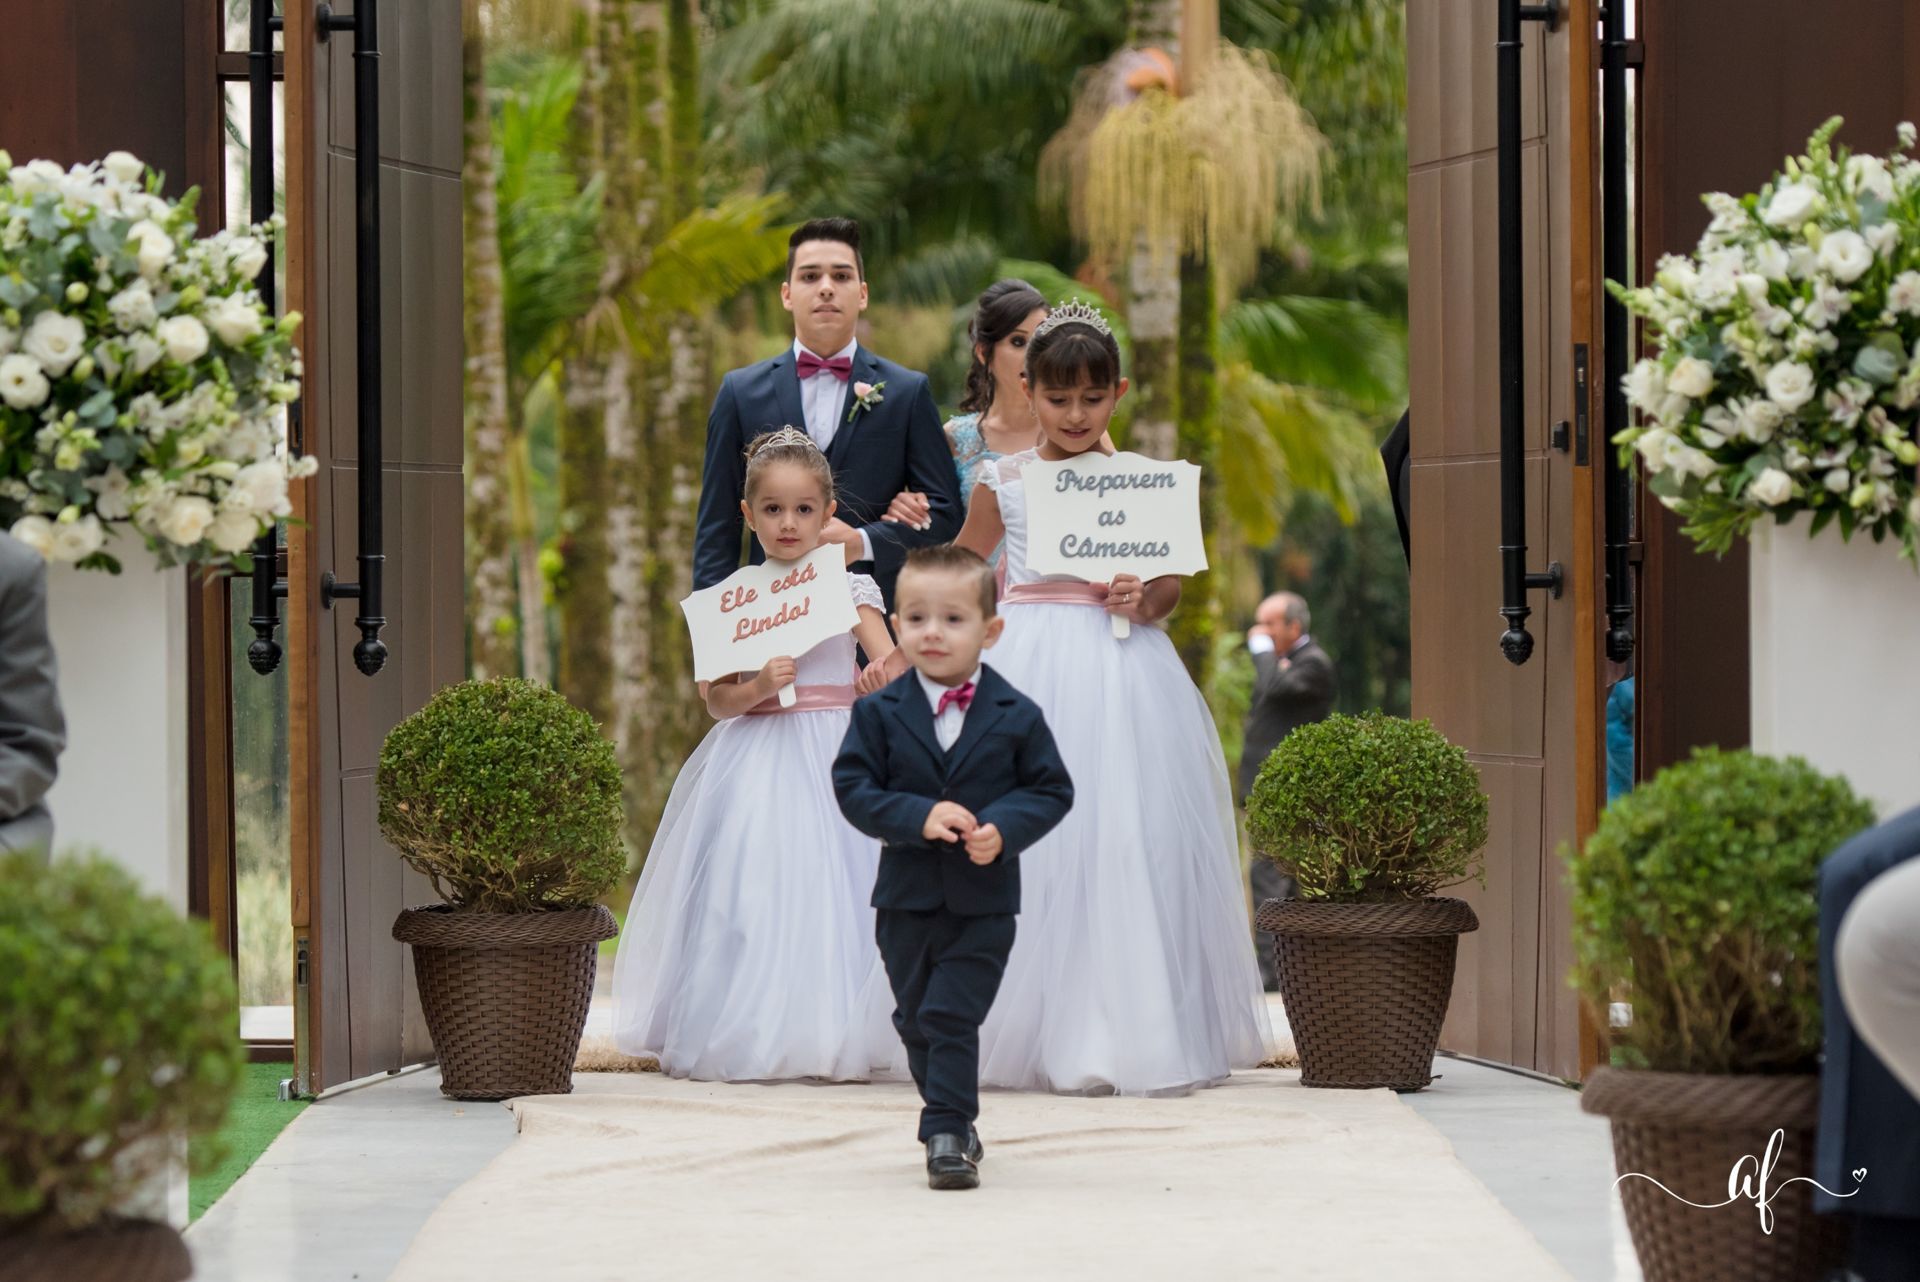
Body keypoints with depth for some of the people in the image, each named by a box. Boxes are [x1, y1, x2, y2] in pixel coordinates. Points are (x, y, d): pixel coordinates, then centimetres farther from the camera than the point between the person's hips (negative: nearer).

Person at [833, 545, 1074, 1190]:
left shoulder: (1017, 716, -2)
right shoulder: (879, 713, -1)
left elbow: (1052, 790, 0)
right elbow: (853, 787, -5)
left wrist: (1004, 827, -19)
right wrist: (919, 817, -21)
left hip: (985, 900, -3)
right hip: (907, 896, 3)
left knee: (952, 1015, -11)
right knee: (917, 1020, 13)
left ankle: (946, 1135, -7)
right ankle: (955, 1125, 30)